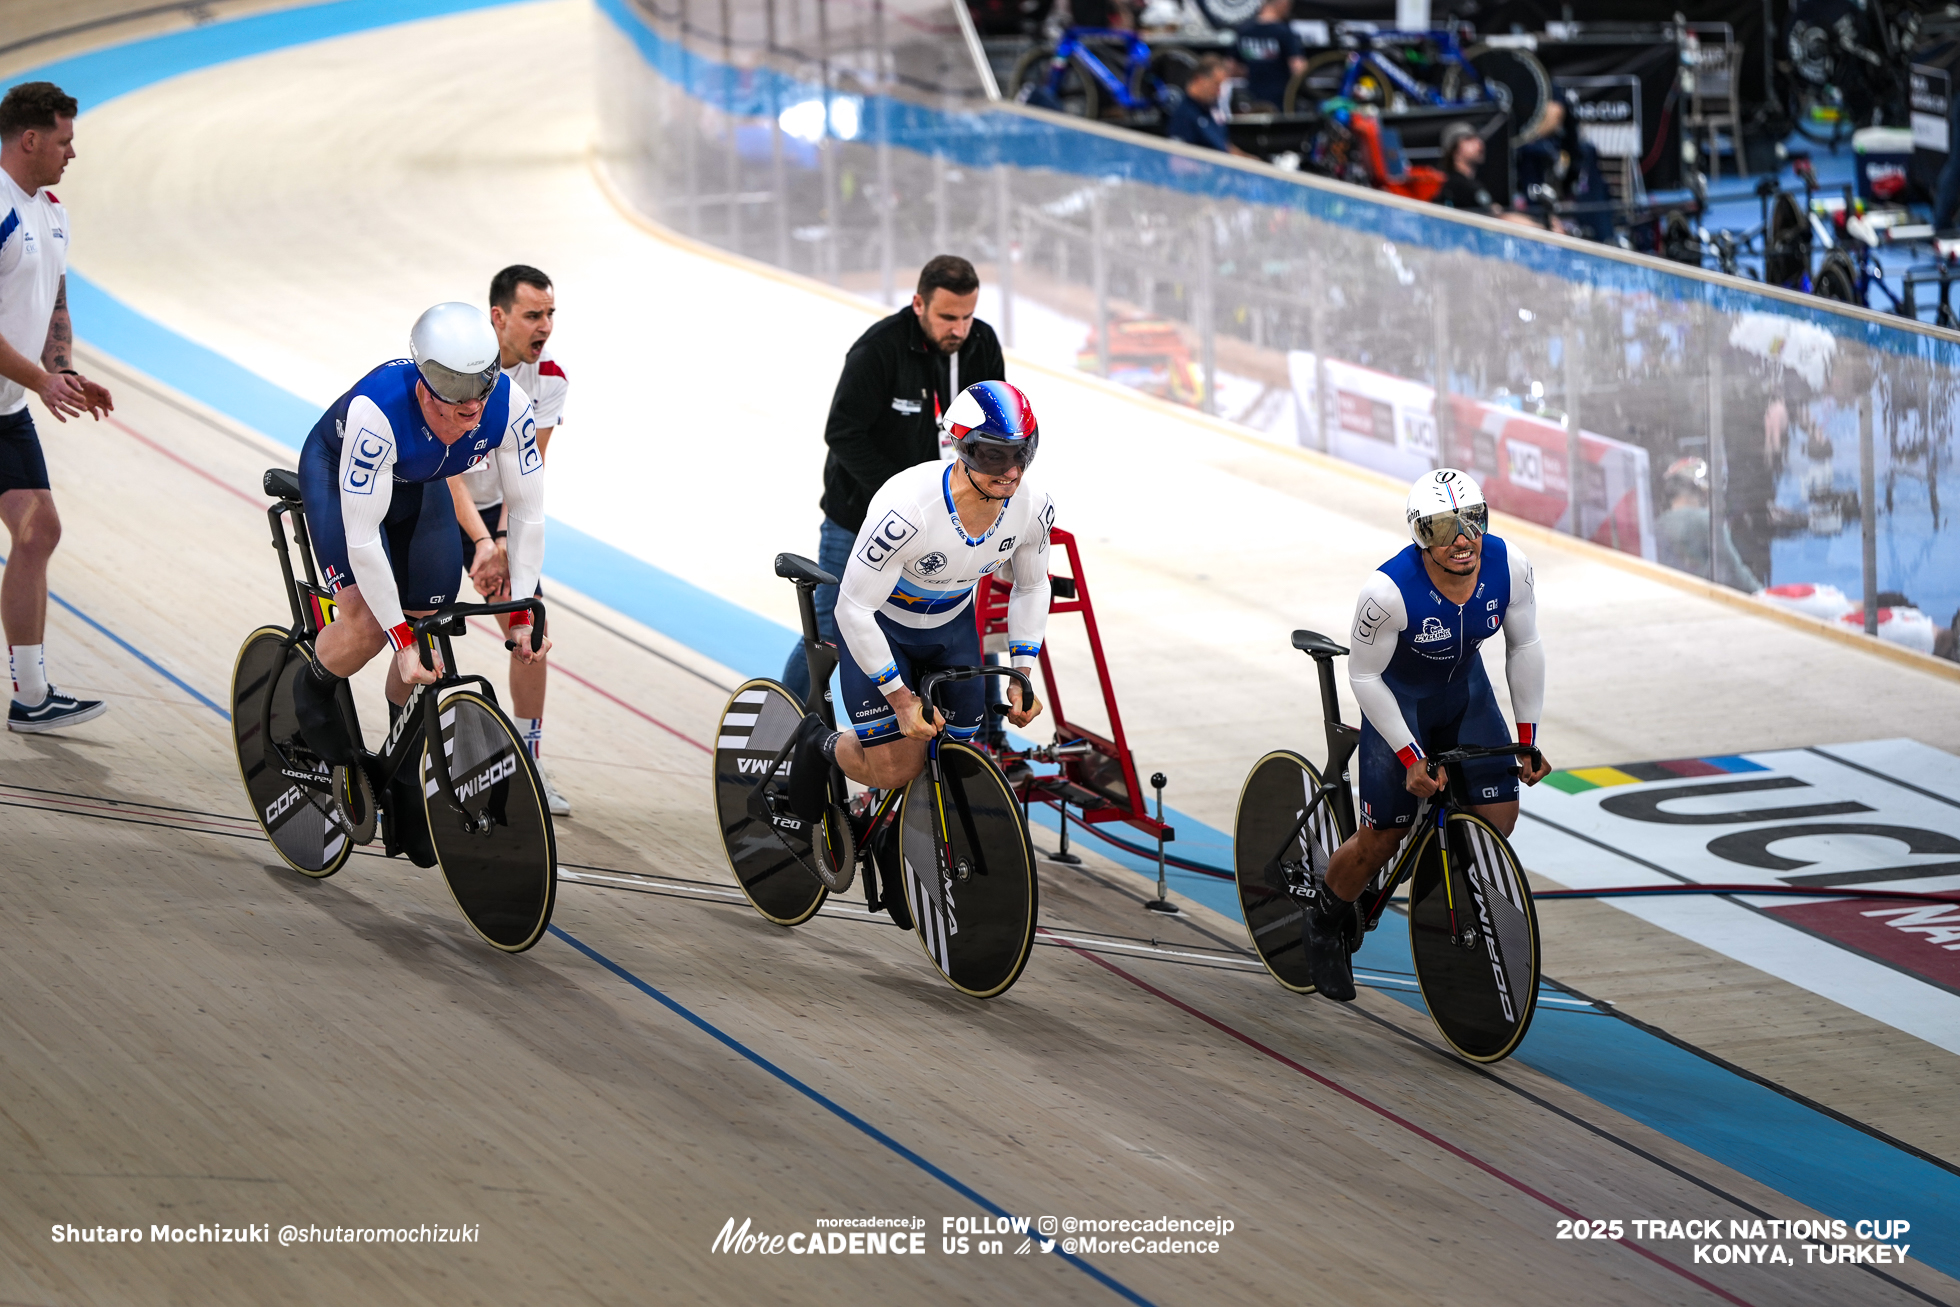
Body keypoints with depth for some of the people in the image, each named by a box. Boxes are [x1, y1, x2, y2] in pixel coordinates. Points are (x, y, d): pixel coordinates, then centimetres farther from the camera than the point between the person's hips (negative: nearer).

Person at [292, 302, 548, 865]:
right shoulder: (376, 412, -43)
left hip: (420, 487, 4)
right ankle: (313, 693, 10)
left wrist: (522, 614, -21)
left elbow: (527, 512, -19)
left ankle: (406, 782, 17)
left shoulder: (508, 406, -32)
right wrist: (402, 640, -37)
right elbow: (362, 540, -39)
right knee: (368, 622, -23)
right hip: (336, 475, -4)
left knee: (424, 634, -2)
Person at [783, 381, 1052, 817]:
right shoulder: (908, 510, -39)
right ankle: (821, 745, 23)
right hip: (879, 625, -5)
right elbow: (854, 609, -30)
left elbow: (1031, 587, 0)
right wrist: (899, 697, -26)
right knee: (894, 769, -10)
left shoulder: (1033, 508, -22)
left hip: (951, 626, 5)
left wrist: (1021, 675, -6)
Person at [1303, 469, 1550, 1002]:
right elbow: (1364, 677, -23)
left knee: (1499, 815, -9)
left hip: (1465, 690, 4)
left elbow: (1525, 648, -7)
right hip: (1398, 698, -4)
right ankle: (1325, 922, 25)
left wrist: (1528, 740, -5)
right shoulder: (1389, 590, -36)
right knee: (1381, 838, -4)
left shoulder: (1509, 567, -24)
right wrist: (1411, 758, -23)